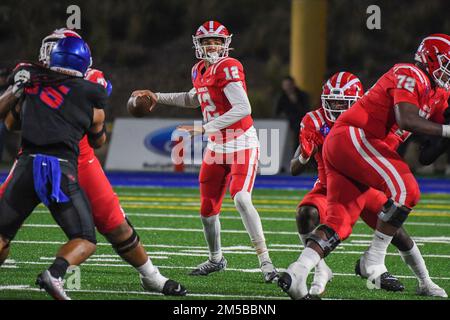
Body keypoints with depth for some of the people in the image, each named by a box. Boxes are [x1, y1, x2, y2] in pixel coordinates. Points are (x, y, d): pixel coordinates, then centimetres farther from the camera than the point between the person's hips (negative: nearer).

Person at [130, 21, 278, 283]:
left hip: (242, 144, -8)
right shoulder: (200, 71, 8)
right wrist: (158, 97, 26)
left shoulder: (228, 68, -17)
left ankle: (265, 260, -18)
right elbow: (194, 99, 30)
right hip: (216, 147, 8)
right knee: (208, 207, 12)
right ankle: (216, 259, 32)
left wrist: (205, 128, -27)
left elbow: (243, 108, -26)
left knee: (241, 199, -23)